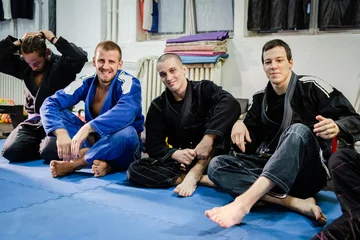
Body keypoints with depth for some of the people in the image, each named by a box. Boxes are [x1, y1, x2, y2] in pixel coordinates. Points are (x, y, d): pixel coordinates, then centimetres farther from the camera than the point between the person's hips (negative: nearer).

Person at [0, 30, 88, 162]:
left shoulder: (60, 64, -11)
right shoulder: (24, 65, 4)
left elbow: (81, 57, -30)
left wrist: (54, 39, -21)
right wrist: (19, 42, -9)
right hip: (33, 120, 5)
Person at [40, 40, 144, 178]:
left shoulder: (129, 83, -17)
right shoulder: (86, 83, -7)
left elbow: (125, 113, -39)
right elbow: (49, 104, -16)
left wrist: (87, 127, -49)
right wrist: (61, 133, -35)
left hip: (118, 151, -4)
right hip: (94, 142, 4)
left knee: (127, 132, -38)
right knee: (57, 113, -11)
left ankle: (73, 164, -22)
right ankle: (99, 160, -28)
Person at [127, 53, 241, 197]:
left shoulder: (204, 89, -3)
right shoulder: (158, 106, 4)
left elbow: (231, 104, -25)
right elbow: (153, 146, -1)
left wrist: (209, 138, -36)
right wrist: (176, 154, -22)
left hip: (210, 158, -2)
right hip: (180, 162, 3)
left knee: (223, 109, -26)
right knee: (135, 170, -22)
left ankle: (194, 174, -29)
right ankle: (201, 178, -26)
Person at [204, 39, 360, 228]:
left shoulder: (310, 87, -1)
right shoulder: (260, 99, 11)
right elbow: (250, 145, 9)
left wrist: (336, 127, -28)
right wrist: (239, 125, -13)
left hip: (308, 173, -4)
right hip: (269, 168, 4)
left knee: (299, 131, -35)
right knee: (217, 165, -19)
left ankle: (243, 202, -53)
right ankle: (296, 202, -35)